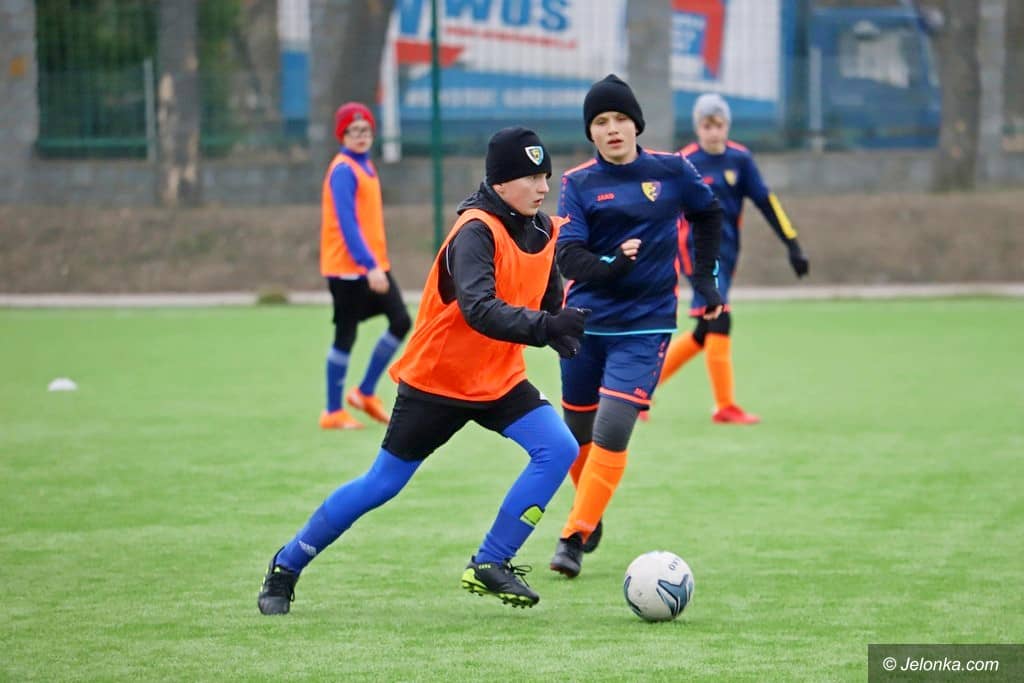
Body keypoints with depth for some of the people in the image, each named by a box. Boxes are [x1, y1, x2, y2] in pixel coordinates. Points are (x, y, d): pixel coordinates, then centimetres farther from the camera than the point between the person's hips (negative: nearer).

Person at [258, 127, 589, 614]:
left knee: (558, 449, -15)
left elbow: (546, 307, 10)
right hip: (435, 380, -6)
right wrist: (546, 326, -51)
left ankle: (490, 565, -5)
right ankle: (286, 567, 18)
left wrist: (563, 333, -11)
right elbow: (479, 310, -40)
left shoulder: (544, 231, -2)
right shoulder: (476, 231, -25)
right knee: (382, 485, 0)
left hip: (499, 380, 6)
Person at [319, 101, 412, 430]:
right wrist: (369, 266, -27)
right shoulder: (343, 170, -14)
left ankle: (365, 392, 14)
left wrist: (377, 264, 17)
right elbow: (347, 223, -22)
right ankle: (333, 413, 7)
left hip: (373, 265, 9)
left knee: (400, 321, 3)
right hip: (349, 267, -9)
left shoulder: (365, 166, 14)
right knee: (345, 336, -2)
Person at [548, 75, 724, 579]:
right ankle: (591, 516, 38)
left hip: (644, 327, -2)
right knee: (579, 433, 11)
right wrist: (611, 265, -31)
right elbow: (568, 257, -12)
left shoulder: (671, 171, -1)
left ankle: (575, 538, -7)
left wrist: (704, 277, 13)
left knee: (610, 434, -15)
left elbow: (708, 215, 18)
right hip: (586, 324, 2)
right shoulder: (578, 183, -3)